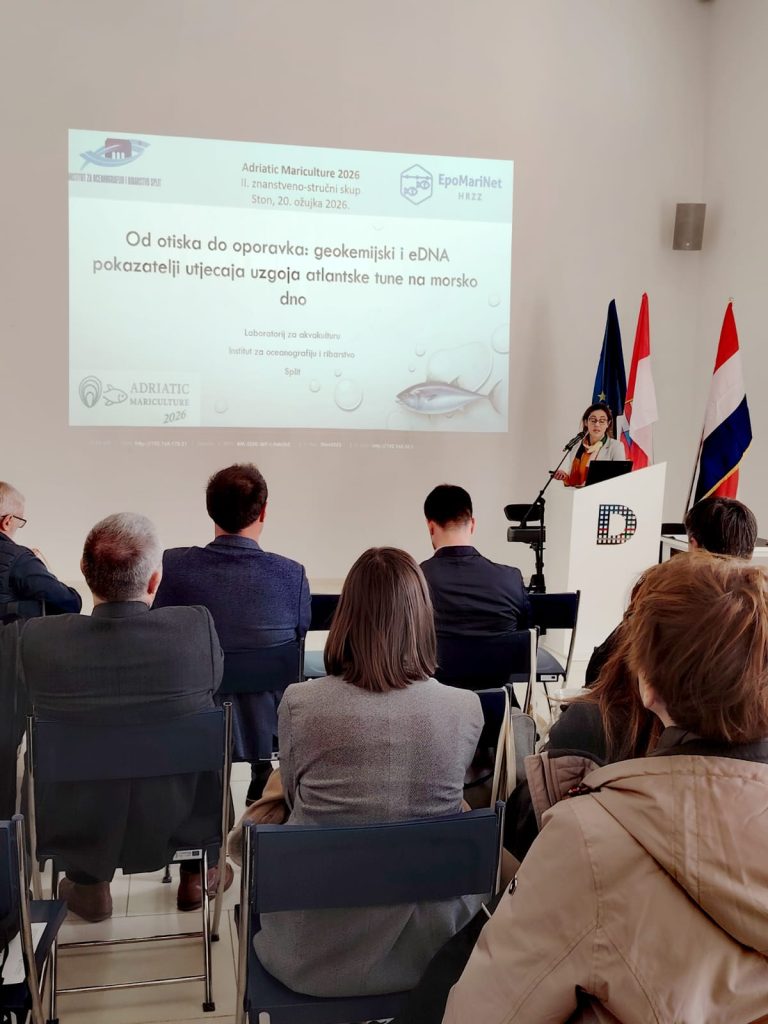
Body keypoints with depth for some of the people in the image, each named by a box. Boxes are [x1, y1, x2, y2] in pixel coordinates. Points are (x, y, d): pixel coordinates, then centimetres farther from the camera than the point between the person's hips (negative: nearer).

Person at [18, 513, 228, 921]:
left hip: (76, 832, 1)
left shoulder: (37, 638, -22)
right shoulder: (196, 626, -23)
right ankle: (196, 877, 43)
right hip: (180, 824, 0)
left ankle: (88, 887, 42)